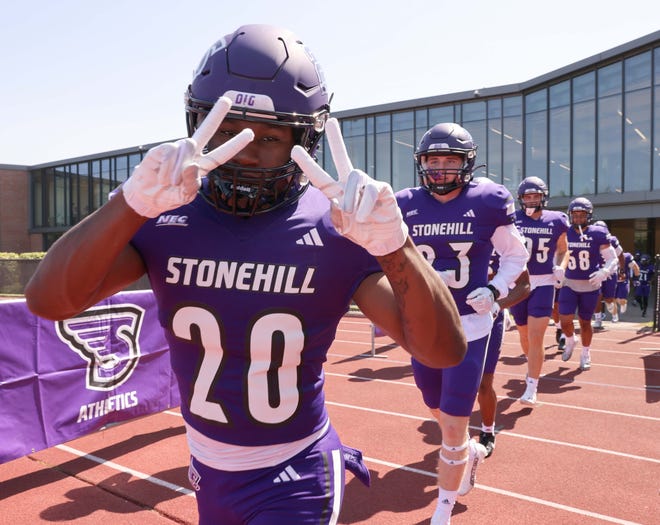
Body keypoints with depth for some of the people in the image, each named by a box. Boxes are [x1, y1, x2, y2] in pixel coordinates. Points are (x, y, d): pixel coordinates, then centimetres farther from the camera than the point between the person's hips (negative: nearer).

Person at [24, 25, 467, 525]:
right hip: (208, 470, 4)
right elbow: (48, 302, -23)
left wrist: (394, 244, -39)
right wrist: (133, 202, -38)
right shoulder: (163, 221, -12)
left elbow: (445, 351, -23)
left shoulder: (336, 231, -19)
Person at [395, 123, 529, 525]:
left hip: (469, 327, -3)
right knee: (441, 413, 20)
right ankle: (472, 452, 54)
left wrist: (495, 290, -10)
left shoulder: (487, 202, -9)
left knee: (453, 426, 1)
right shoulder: (407, 206, -2)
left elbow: (516, 255, 4)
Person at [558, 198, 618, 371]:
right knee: (565, 320, -8)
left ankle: (585, 353, 32)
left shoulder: (598, 234, -9)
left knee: (585, 322, 9)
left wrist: (603, 273, -24)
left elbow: (613, 260, -6)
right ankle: (570, 340, 26)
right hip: (569, 284, 2)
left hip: (590, 286, -1)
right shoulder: (564, 234, -2)